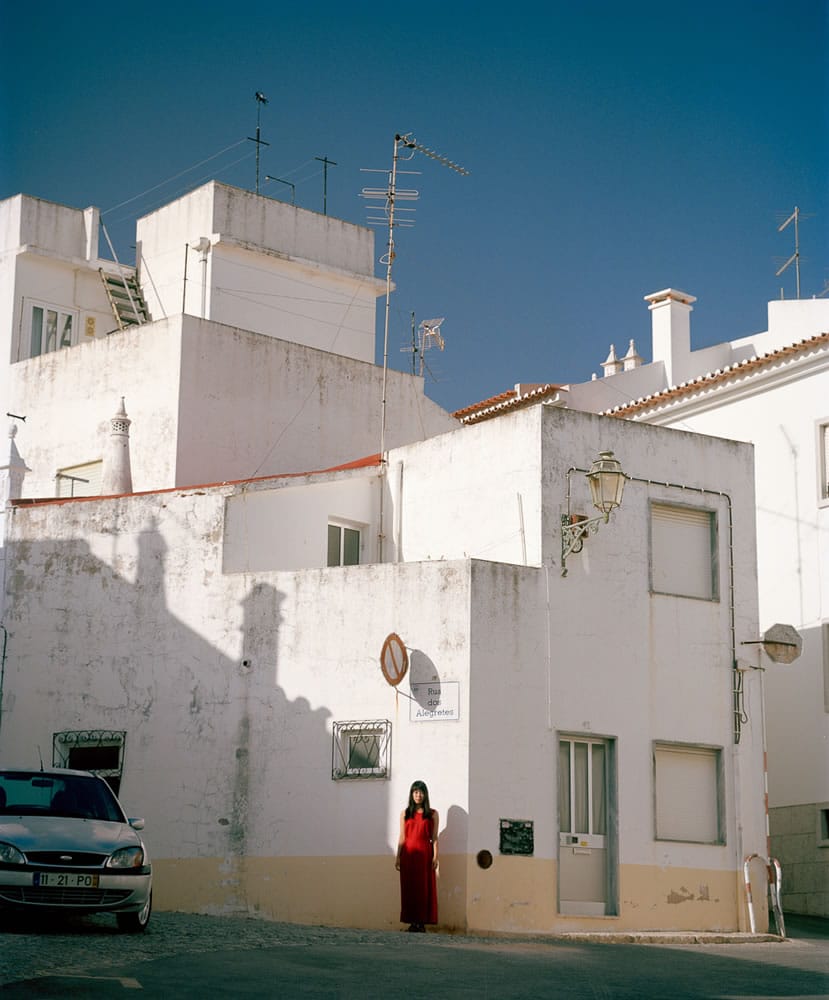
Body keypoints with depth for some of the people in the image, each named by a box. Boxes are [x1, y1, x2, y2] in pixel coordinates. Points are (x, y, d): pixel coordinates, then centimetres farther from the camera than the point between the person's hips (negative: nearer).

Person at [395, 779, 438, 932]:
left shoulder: (432, 814, 8)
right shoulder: (405, 813, 12)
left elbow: (434, 838, 4)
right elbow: (402, 837, 12)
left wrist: (435, 857, -5)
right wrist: (398, 857, 6)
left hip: (424, 854, -2)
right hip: (408, 854, 2)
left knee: (424, 887, -4)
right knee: (409, 887, -1)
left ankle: (422, 922, -2)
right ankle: (412, 921, 3)